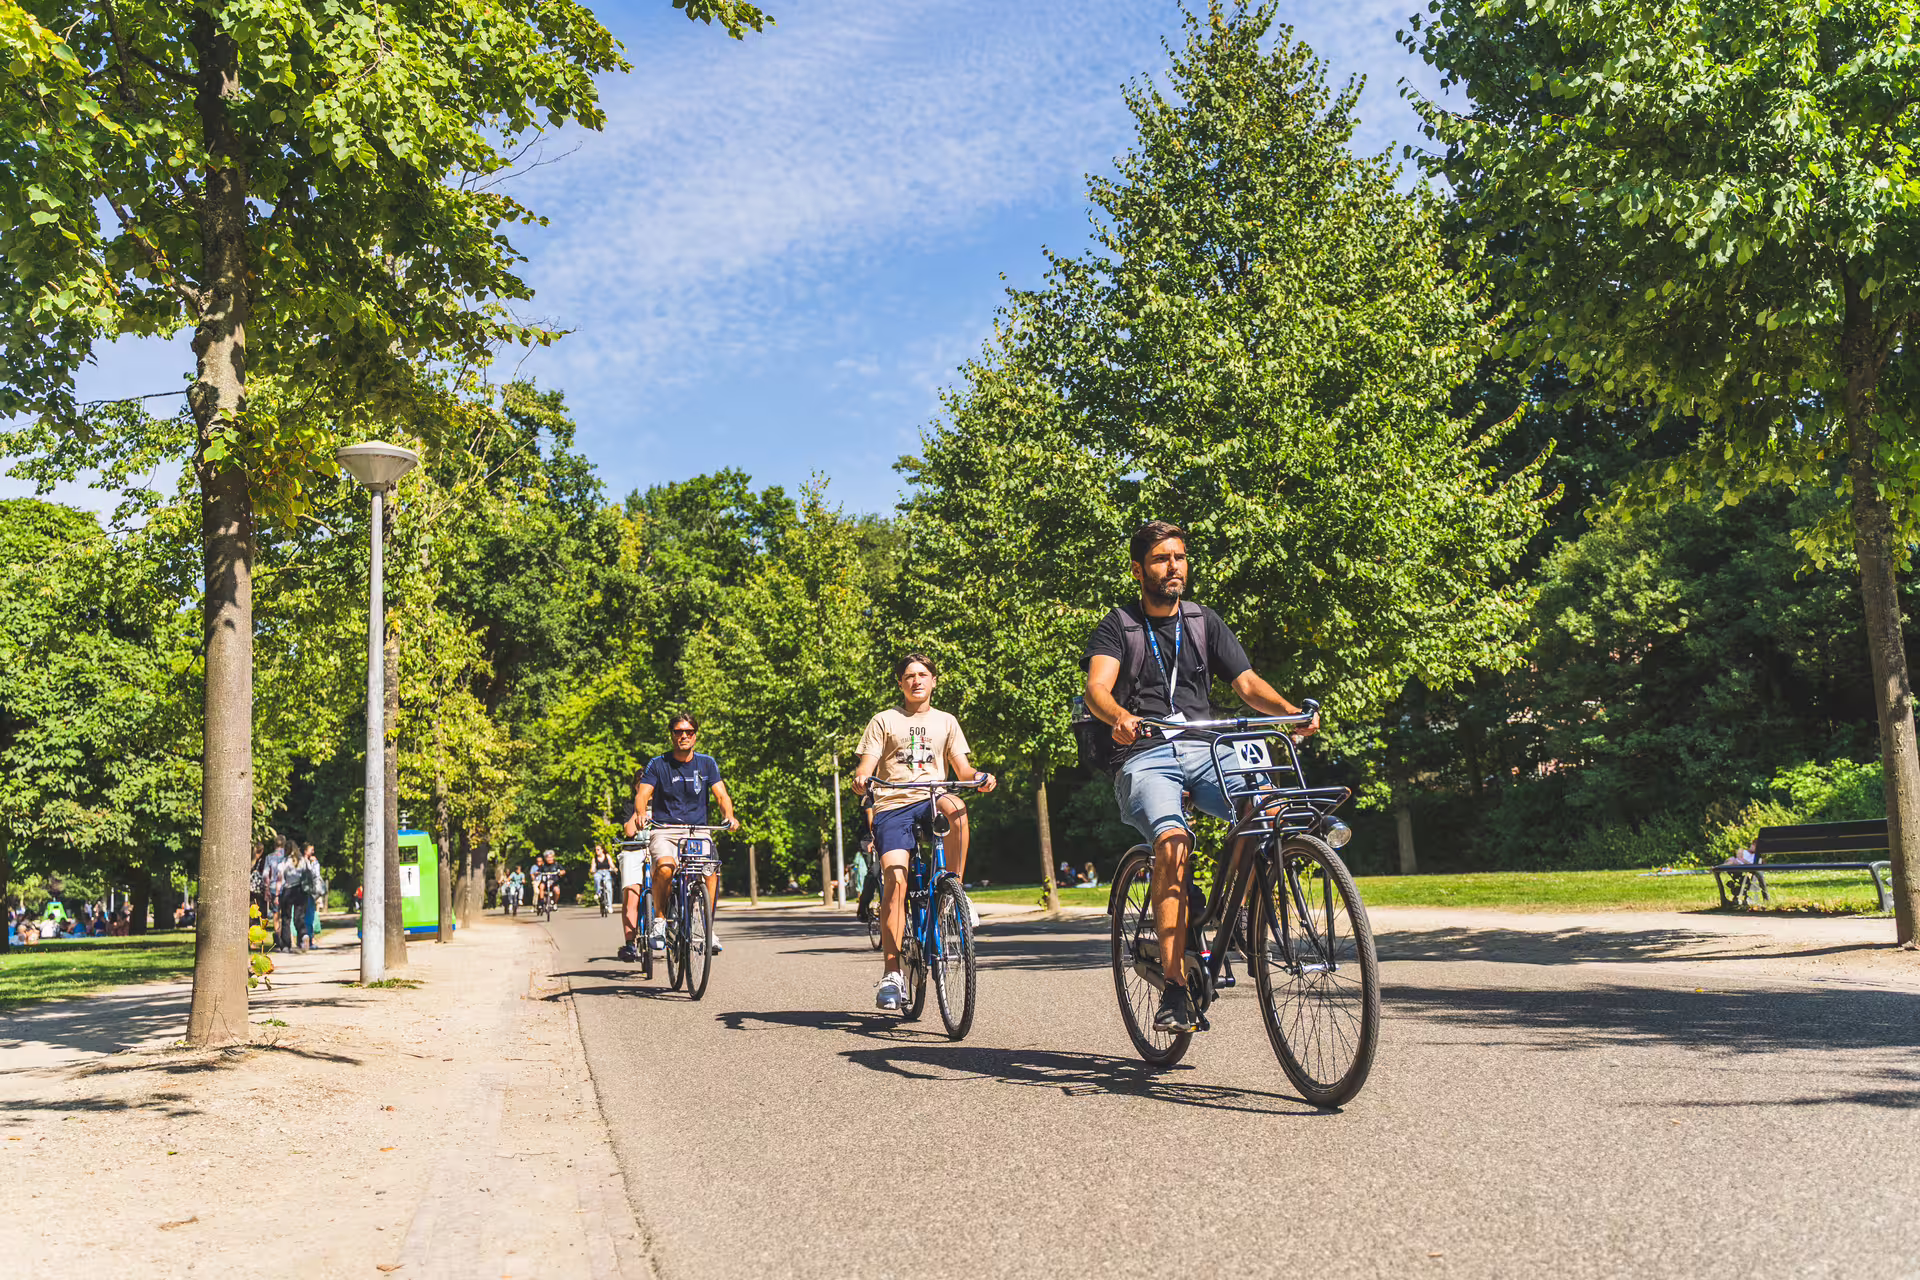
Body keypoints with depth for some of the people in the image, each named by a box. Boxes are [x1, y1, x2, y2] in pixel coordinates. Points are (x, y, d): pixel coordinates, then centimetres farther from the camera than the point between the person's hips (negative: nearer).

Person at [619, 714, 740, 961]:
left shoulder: (706, 763, 7)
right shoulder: (658, 764, 3)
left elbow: (721, 795, -2)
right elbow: (643, 793, -7)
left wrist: (728, 816, -23)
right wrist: (639, 814, -30)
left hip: (698, 831, 2)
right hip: (664, 831, -1)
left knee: (712, 870, -26)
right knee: (665, 867, -34)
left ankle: (708, 928, -8)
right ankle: (659, 920, -12)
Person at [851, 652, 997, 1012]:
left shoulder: (945, 722, 19)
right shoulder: (884, 721, 12)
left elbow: (962, 769, 11)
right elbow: (865, 770, 4)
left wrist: (979, 777, -11)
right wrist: (861, 780, -20)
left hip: (932, 801, 1)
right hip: (893, 807, -1)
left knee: (955, 807, -35)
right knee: (895, 878, -20)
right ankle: (891, 973, -18)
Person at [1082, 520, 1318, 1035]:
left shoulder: (1204, 622, 16)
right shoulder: (1118, 626, 5)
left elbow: (1247, 683, 7)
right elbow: (1097, 687, -12)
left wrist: (1290, 710, -13)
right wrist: (1121, 717, -35)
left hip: (1203, 749, 3)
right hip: (1145, 756, -3)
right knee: (1173, 841, -31)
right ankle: (1175, 990, -30)